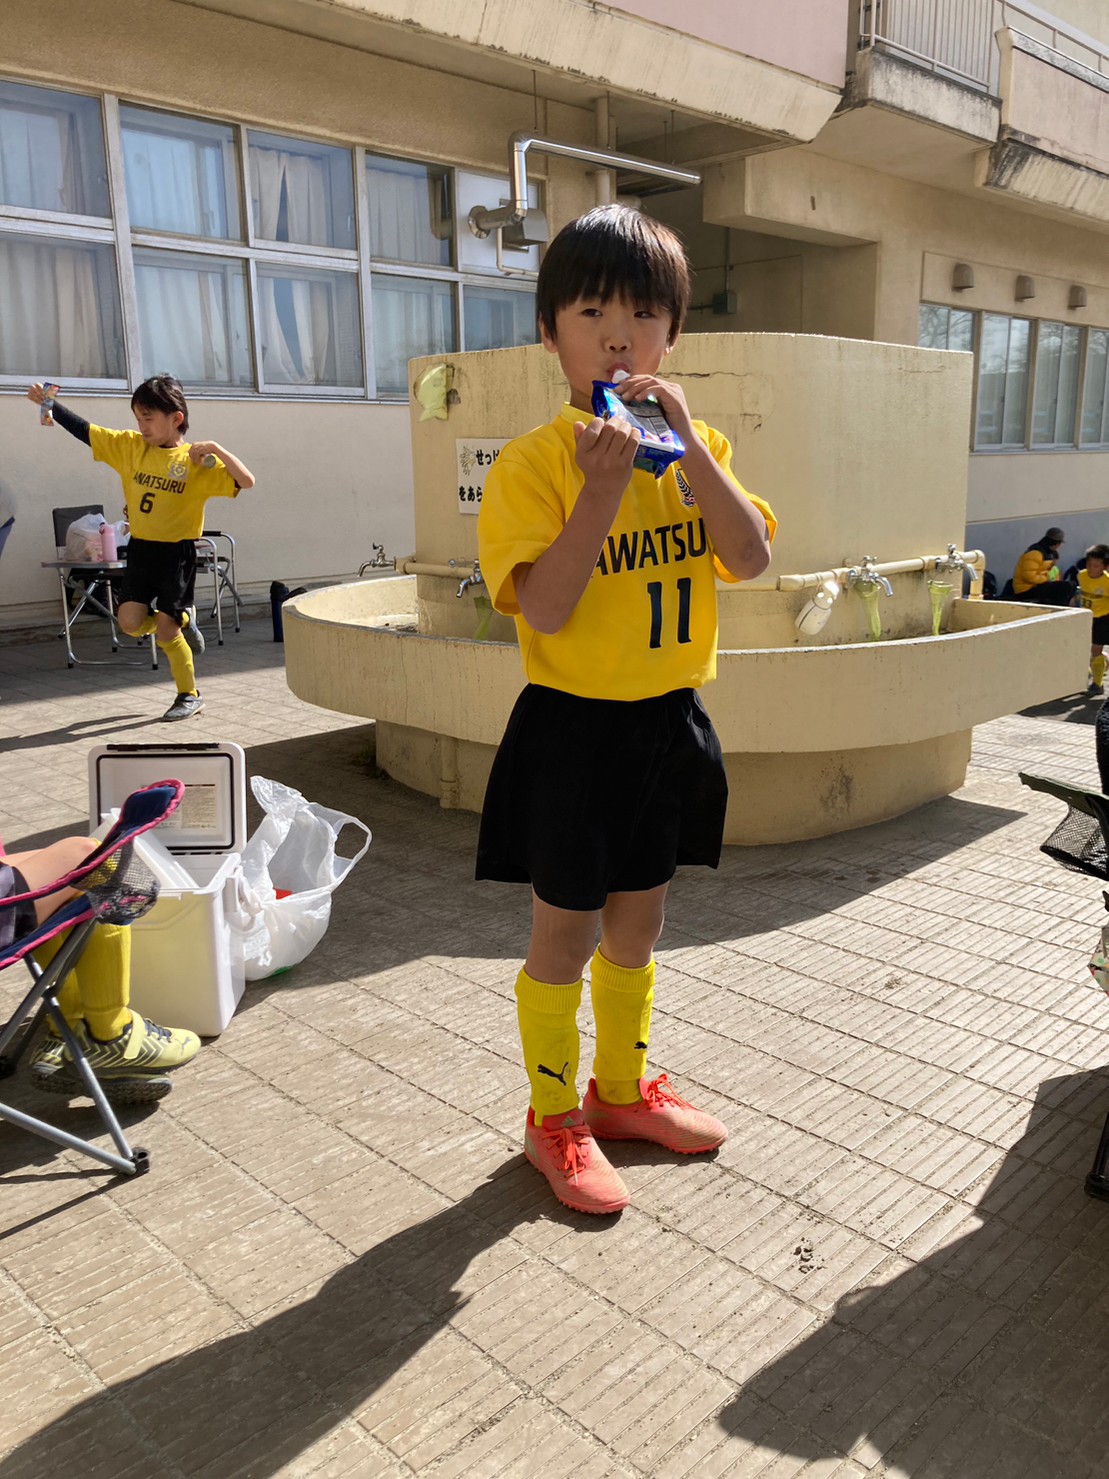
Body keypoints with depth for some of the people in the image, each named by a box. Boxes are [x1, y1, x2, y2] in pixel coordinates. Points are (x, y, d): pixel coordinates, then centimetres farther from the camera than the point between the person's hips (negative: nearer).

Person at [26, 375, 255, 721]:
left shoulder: (197, 461, -10)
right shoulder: (130, 446, 4)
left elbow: (246, 481, -19)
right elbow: (86, 431, 4)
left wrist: (216, 449, -27)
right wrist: (50, 405, -6)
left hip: (177, 551, -5)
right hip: (140, 548, 5)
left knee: (164, 631, -5)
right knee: (131, 622, -6)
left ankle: (190, 695, 17)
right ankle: (183, 620, 26)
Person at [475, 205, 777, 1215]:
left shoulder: (693, 447, 4)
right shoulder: (534, 462, -12)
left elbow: (752, 559, -11)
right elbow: (544, 611, -21)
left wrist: (689, 445, -19)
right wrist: (601, 493, -29)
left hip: (669, 724, 5)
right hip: (572, 728, -5)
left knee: (637, 926, 20)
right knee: (564, 940, 8)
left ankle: (622, 1088, 40)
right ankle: (554, 1118, 29)